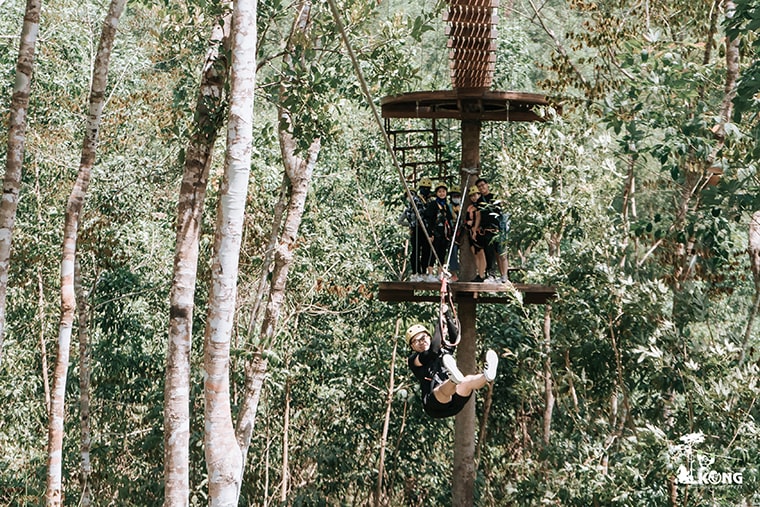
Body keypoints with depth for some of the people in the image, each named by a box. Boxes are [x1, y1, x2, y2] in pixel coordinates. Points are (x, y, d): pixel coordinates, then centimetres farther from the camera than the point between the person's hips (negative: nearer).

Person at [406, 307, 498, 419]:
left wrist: (448, 315, 1)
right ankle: (454, 379, -73)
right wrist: (439, 324, -2)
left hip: (453, 404, 5)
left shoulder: (444, 350, 26)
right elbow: (433, 352, -9)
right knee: (444, 389, -38)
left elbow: (455, 337, 8)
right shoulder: (413, 360, 9)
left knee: (468, 381, -24)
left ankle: (487, 376, -57)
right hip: (434, 406, -5)